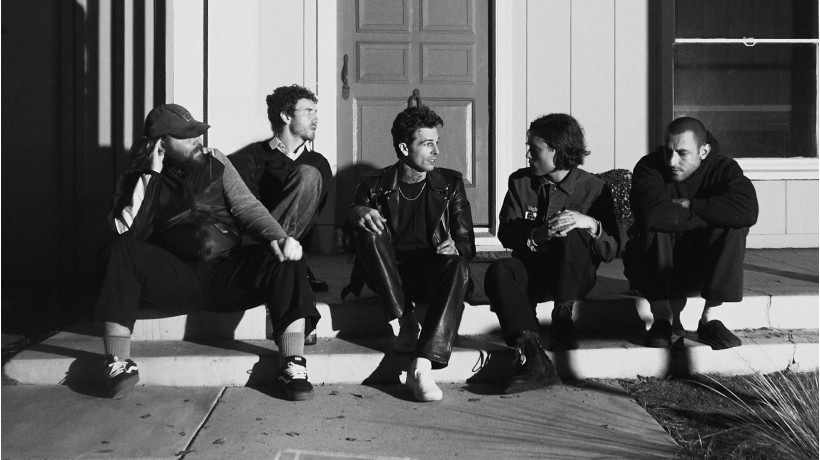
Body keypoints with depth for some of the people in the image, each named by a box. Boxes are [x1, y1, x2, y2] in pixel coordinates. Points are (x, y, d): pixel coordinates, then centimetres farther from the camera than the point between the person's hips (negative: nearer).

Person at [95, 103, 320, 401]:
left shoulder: (214, 162, 15)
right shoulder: (135, 181, 10)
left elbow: (246, 206, 6)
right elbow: (127, 233, -6)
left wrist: (278, 236, -14)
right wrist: (149, 175, -7)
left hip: (226, 271, 1)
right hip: (174, 278, -1)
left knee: (284, 259, -24)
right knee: (121, 252, -28)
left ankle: (293, 366, -27)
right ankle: (118, 364, -25)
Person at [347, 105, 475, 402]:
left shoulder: (450, 183, 13)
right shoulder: (374, 184, 10)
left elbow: (467, 242, 9)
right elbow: (354, 233, 3)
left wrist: (455, 248, -16)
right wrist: (359, 213, -21)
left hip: (432, 273, 0)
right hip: (389, 275, 0)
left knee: (458, 267, -33)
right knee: (369, 232, -27)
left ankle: (422, 366, -42)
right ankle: (406, 321, -24)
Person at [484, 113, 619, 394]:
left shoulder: (594, 188, -1)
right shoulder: (520, 182, 7)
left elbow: (611, 250, -5)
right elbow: (506, 233, -2)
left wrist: (591, 224, -26)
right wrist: (537, 235, -22)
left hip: (575, 276, -2)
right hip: (531, 270, 2)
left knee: (573, 236, -32)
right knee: (499, 272, -31)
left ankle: (562, 319, -17)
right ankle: (532, 357, -42)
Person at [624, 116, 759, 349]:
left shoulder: (723, 168, -9)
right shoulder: (649, 167, -15)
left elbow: (748, 211, -31)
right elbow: (652, 214, -37)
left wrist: (690, 205, -26)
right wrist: (712, 215, -25)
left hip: (702, 267, 2)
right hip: (654, 267, -2)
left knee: (735, 228, -24)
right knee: (655, 227, -31)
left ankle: (710, 317, -17)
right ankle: (661, 317, -19)